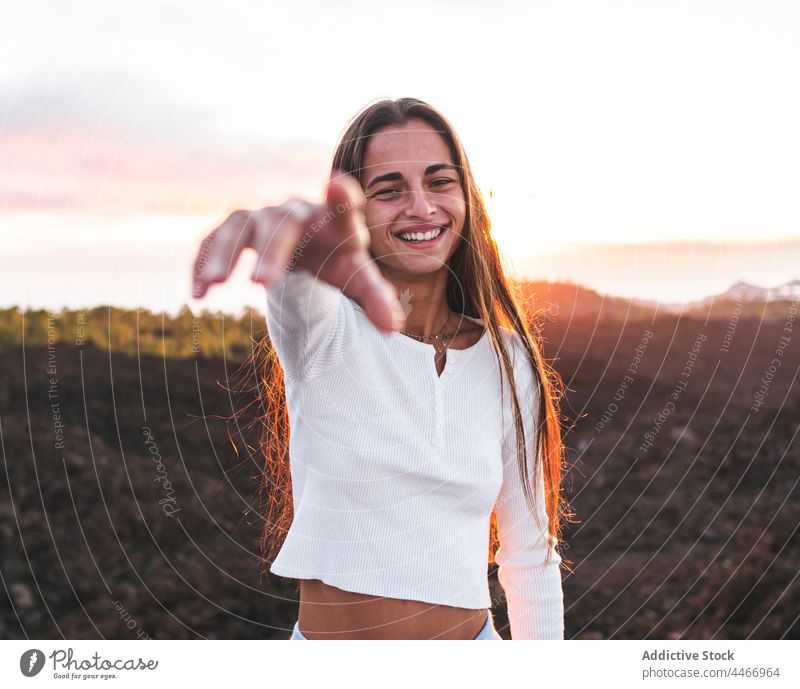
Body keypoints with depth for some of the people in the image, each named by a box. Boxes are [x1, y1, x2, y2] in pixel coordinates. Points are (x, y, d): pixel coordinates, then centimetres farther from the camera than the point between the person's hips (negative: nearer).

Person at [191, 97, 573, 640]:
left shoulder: (509, 358, -3)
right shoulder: (327, 329, -13)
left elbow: (530, 553, 2)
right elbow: (299, 297, -39)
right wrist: (304, 253, -60)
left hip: (471, 634, 2)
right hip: (327, 634, -2)